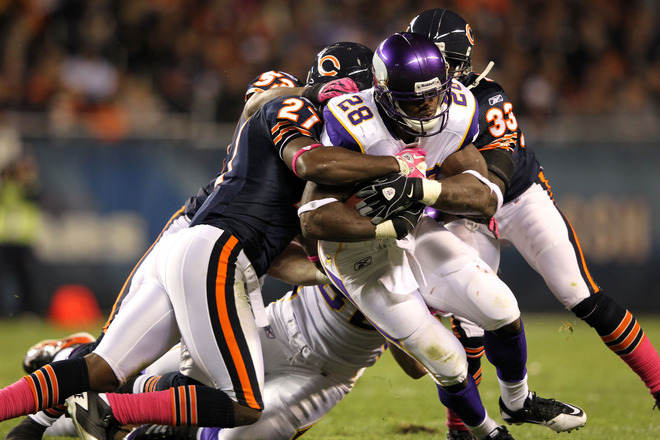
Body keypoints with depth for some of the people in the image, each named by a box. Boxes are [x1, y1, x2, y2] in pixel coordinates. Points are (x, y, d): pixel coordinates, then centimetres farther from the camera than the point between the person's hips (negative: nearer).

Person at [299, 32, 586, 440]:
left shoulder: (455, 115, -16)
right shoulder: (356, 130, -32)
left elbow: (484, 196, -22)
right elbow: (315, 220, -35)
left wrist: (418, 190, -38)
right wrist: (389, 223, -31)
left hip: (412, 232, 5)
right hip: (362, 255, -5)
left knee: (502, 311, 1)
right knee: (449, 365, -4)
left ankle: (520, 402, 31)